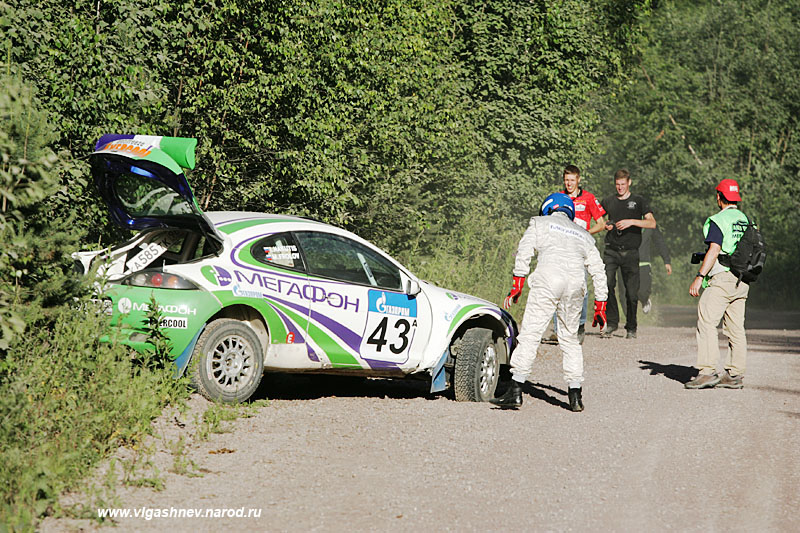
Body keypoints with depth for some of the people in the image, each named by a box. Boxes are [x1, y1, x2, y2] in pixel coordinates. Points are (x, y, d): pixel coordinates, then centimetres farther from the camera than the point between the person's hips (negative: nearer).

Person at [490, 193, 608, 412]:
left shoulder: (540, 223, 20)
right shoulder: (583, 235, 31)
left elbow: (524, 253, 5)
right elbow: (598, 270, 27)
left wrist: (517, 285, 2)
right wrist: (600, 305, 29)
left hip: (548, 280, -4)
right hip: (576, 283, 4)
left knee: (530, 334, -6)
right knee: (570, 338, 15)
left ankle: (515, 391, -13)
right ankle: (575, 396, 10)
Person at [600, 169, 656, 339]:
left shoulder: (639, 202, 7)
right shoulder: (608, 202, 14)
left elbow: (652, 223, -4)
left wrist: (631, 221, -17)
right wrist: (606, 226, 4)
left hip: (630, 252, -1)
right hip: (611, 251, 2)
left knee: (632, 292, -2)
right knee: (605, 285, -18)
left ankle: (631, 328, 11)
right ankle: (612, 322, -6)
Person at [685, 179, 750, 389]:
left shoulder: (718, 220, -8)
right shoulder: (746, 220, 15)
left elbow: (714, 251, -17)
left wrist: (700, 277, -19)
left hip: (722, 279, -8)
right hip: (742, 282, 8)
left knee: (706, 323, -9)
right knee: (736, 329, 8)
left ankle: (707, 372, -17)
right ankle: (734, 375, 8)